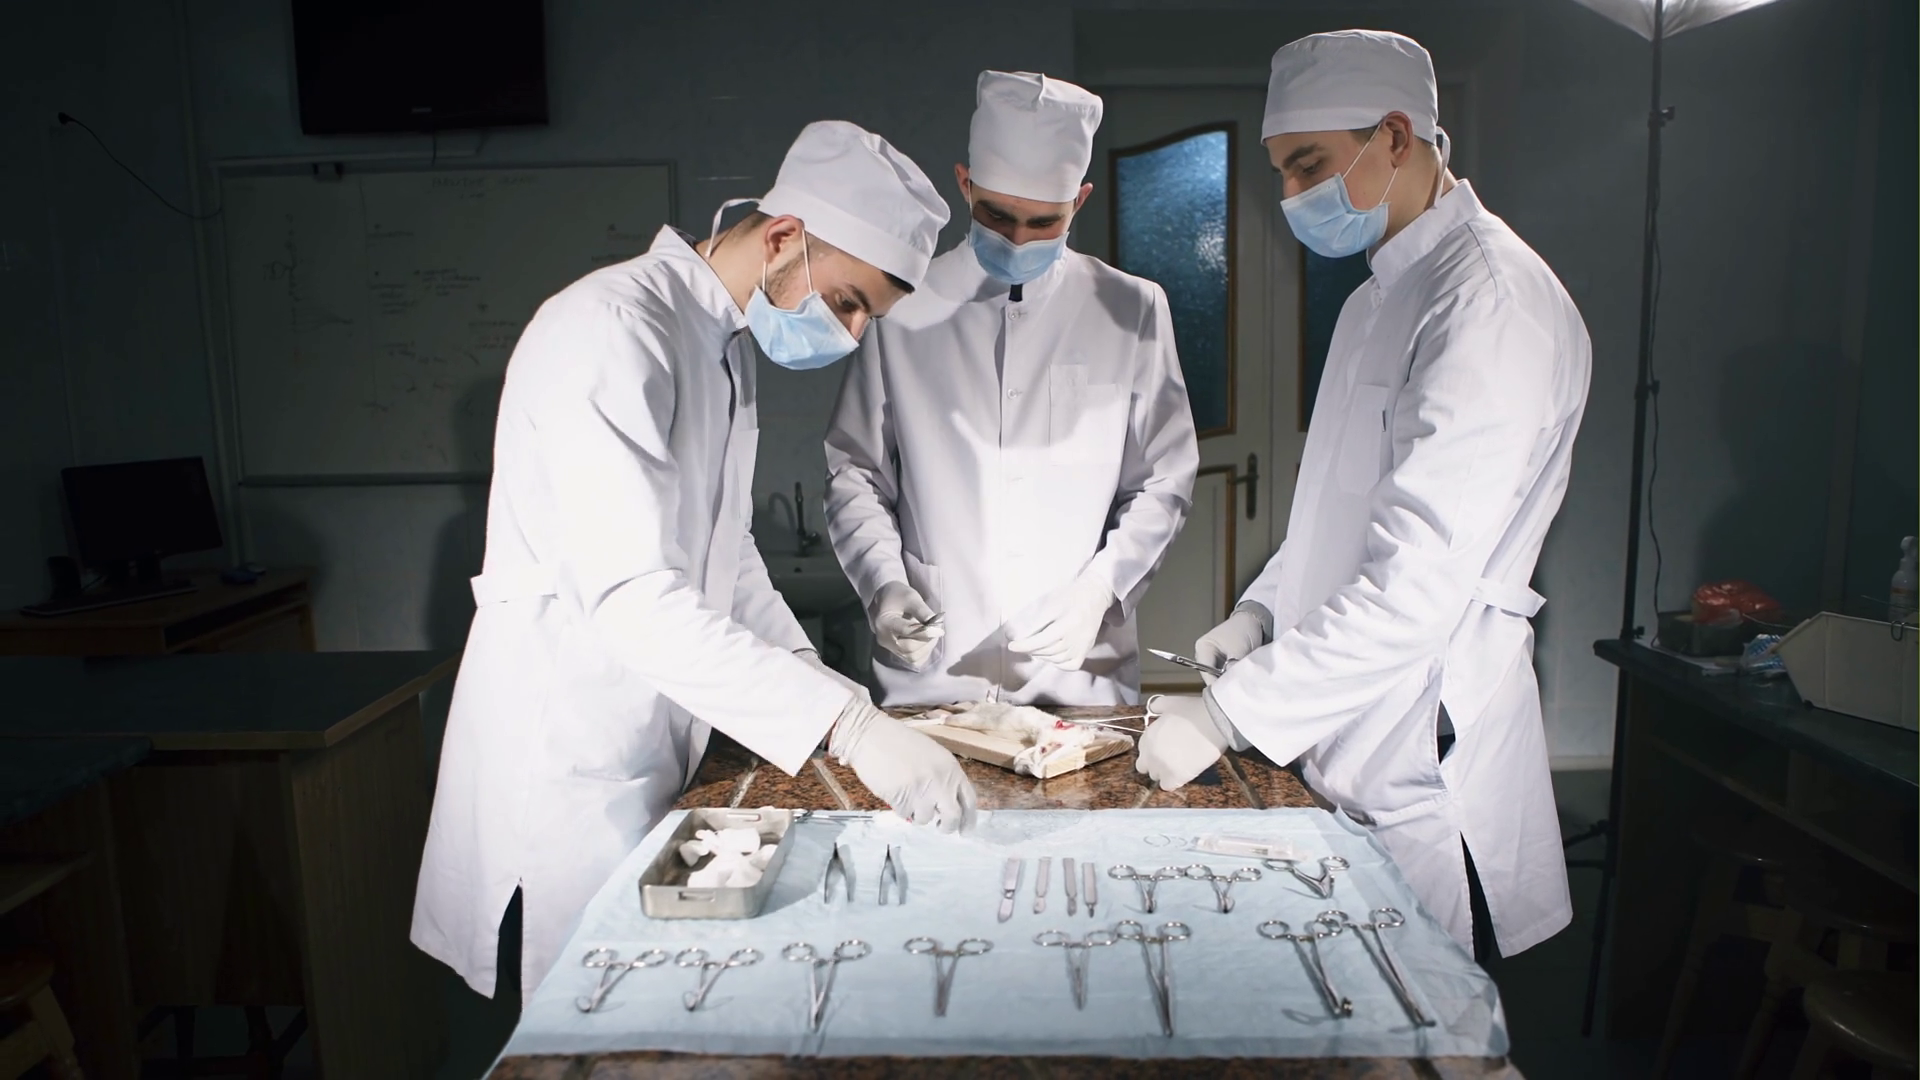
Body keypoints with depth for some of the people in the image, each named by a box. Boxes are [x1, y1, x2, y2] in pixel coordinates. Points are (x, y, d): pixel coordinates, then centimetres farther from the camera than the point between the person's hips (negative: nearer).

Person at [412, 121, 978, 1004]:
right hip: (569, 744, -9)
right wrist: (846, 723, -37)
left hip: (657, 730, 9)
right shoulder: (610, 331, -22)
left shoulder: (727, 344, 9)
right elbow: (633, 597, -32)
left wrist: (803, 665, 3)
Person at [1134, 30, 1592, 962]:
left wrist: (1233, 711, -23)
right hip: (1335, 725, 9)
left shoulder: (1492, 301, -18)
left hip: (1420, 756, -9)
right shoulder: (1379, 297, 14)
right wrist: (1263, 610, 8)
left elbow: (1419, 579, -26)